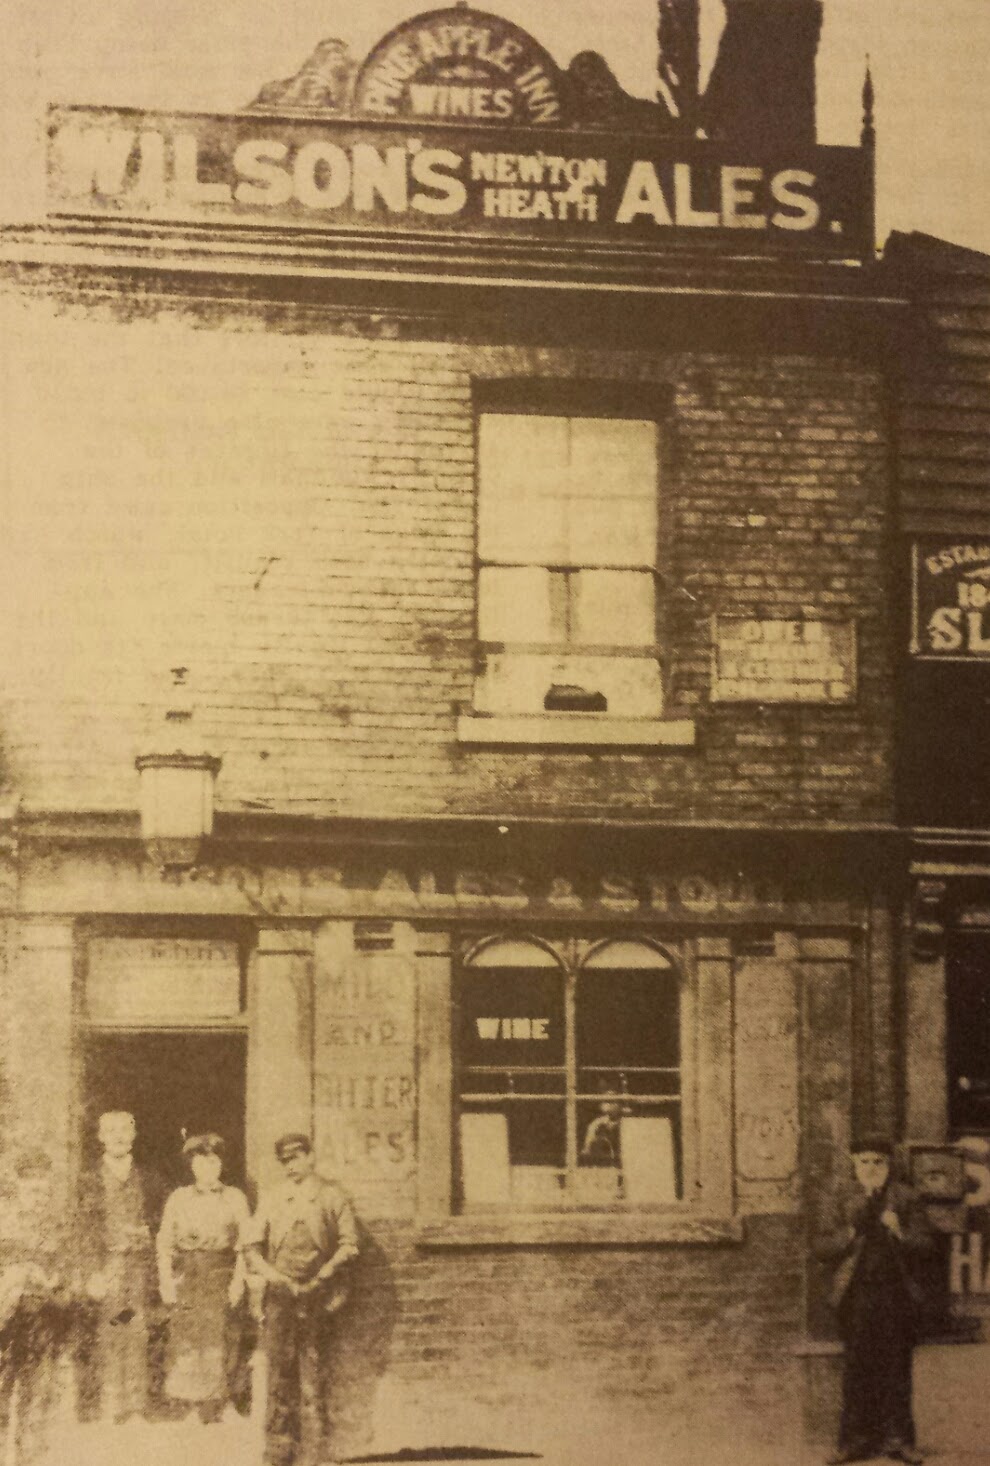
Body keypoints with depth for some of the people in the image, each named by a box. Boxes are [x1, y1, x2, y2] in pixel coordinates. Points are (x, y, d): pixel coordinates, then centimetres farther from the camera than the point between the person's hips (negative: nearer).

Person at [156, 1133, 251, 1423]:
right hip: (187, 1278, 1)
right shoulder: (178, 1199, 9)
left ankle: (213, 1410, 0)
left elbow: (245, 1244, 5)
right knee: (187, 1342, -5)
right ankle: (196, 1407, 3)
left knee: (219, 1341, -7)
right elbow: (165, 1243, 8)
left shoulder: (235, 1198, 8)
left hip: (222, 1277, -1)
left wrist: (239, 1279, -6)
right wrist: (166, 1282, -1)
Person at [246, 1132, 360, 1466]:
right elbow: (253, 1248, 13)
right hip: (280, 1298, 2)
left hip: (317, 1298, -2)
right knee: (279, 1376, 1)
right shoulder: (271, 1199, 14)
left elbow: (349, 1244, 4)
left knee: (313, 1375, -4)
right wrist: (269, 1273, -6)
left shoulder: (332, 1197, 6)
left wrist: (325, 1273, -10)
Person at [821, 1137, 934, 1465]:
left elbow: (925, 1241, 2)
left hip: (895, 1293, -1)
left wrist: (900, 1233, -17)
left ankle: (898, 1438, 10)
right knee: (857, 1370, 1)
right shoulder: (848, 1204, 10)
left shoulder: (905, 1199, 6)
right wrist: (849, 1236, -12)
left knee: (895, 1369, 3)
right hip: (857, 1294, 1)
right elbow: (827, 1247, 8)